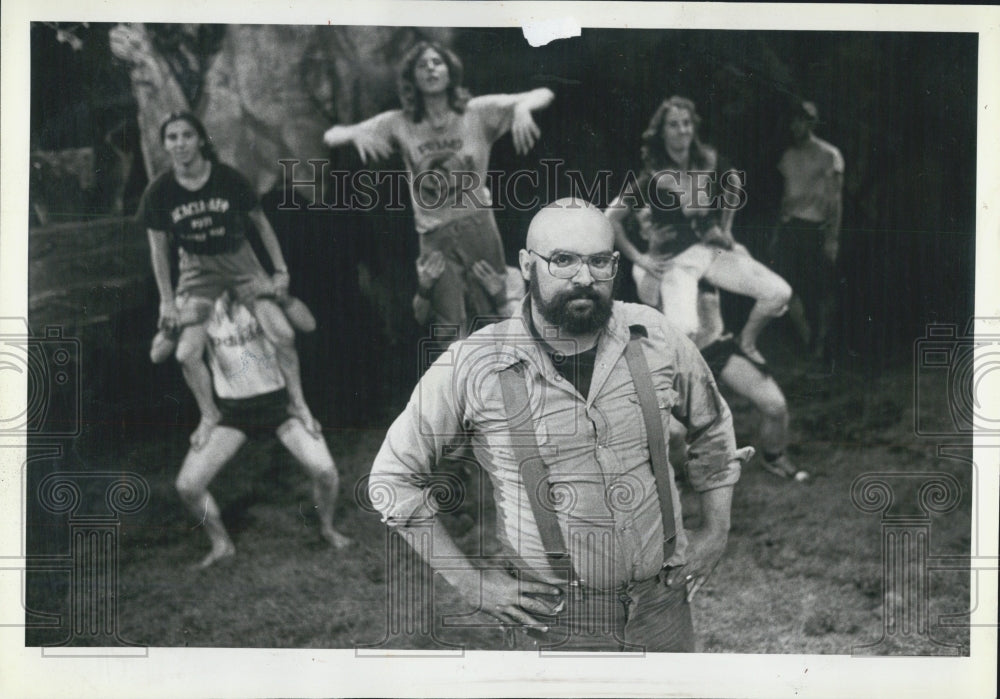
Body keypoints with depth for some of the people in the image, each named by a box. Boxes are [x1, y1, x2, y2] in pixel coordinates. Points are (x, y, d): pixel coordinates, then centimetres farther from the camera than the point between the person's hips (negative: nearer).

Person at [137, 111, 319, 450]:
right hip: (197, 269, 1)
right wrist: (167, 301, 0)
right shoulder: (159, 191, -13)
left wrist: (281, 270, 1)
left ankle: (298, 403, 10)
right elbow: (158, 248, -1)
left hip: (239, 262, 0)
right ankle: (209, 415, 16)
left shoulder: (228, 179, -15)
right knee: (187, 353, -12)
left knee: (283, 335, -14)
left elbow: (261, 223, -1)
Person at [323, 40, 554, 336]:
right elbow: (331, 136, 5)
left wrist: (522, 107, -25)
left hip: (479, 226, 0)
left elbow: (543, 95, -3)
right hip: (435, 238, 0)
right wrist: (355, 134, -19)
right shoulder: (399, 124, 4)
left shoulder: (478, 112, 1)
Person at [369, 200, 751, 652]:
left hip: (662, 601, 3)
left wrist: (715, 531, 11)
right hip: (553, 623, -3)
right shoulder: (473, 366, -13)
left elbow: (711, 425, 16)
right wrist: (470, 581, -6)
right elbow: (393, 477, -3)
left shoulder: (654, 338, -4)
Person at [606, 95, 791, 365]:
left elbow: (730, 191, 25)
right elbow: (612, 218, -8)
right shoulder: (653, 176, -10)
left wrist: (725, 230, 18)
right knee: (683, 330, -32)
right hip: (675, 260, -5)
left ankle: (746, 343, 18)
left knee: (779, 293, -9)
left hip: (714, 250, 5)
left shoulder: (709, 162, 3)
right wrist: (639, 258, -7)